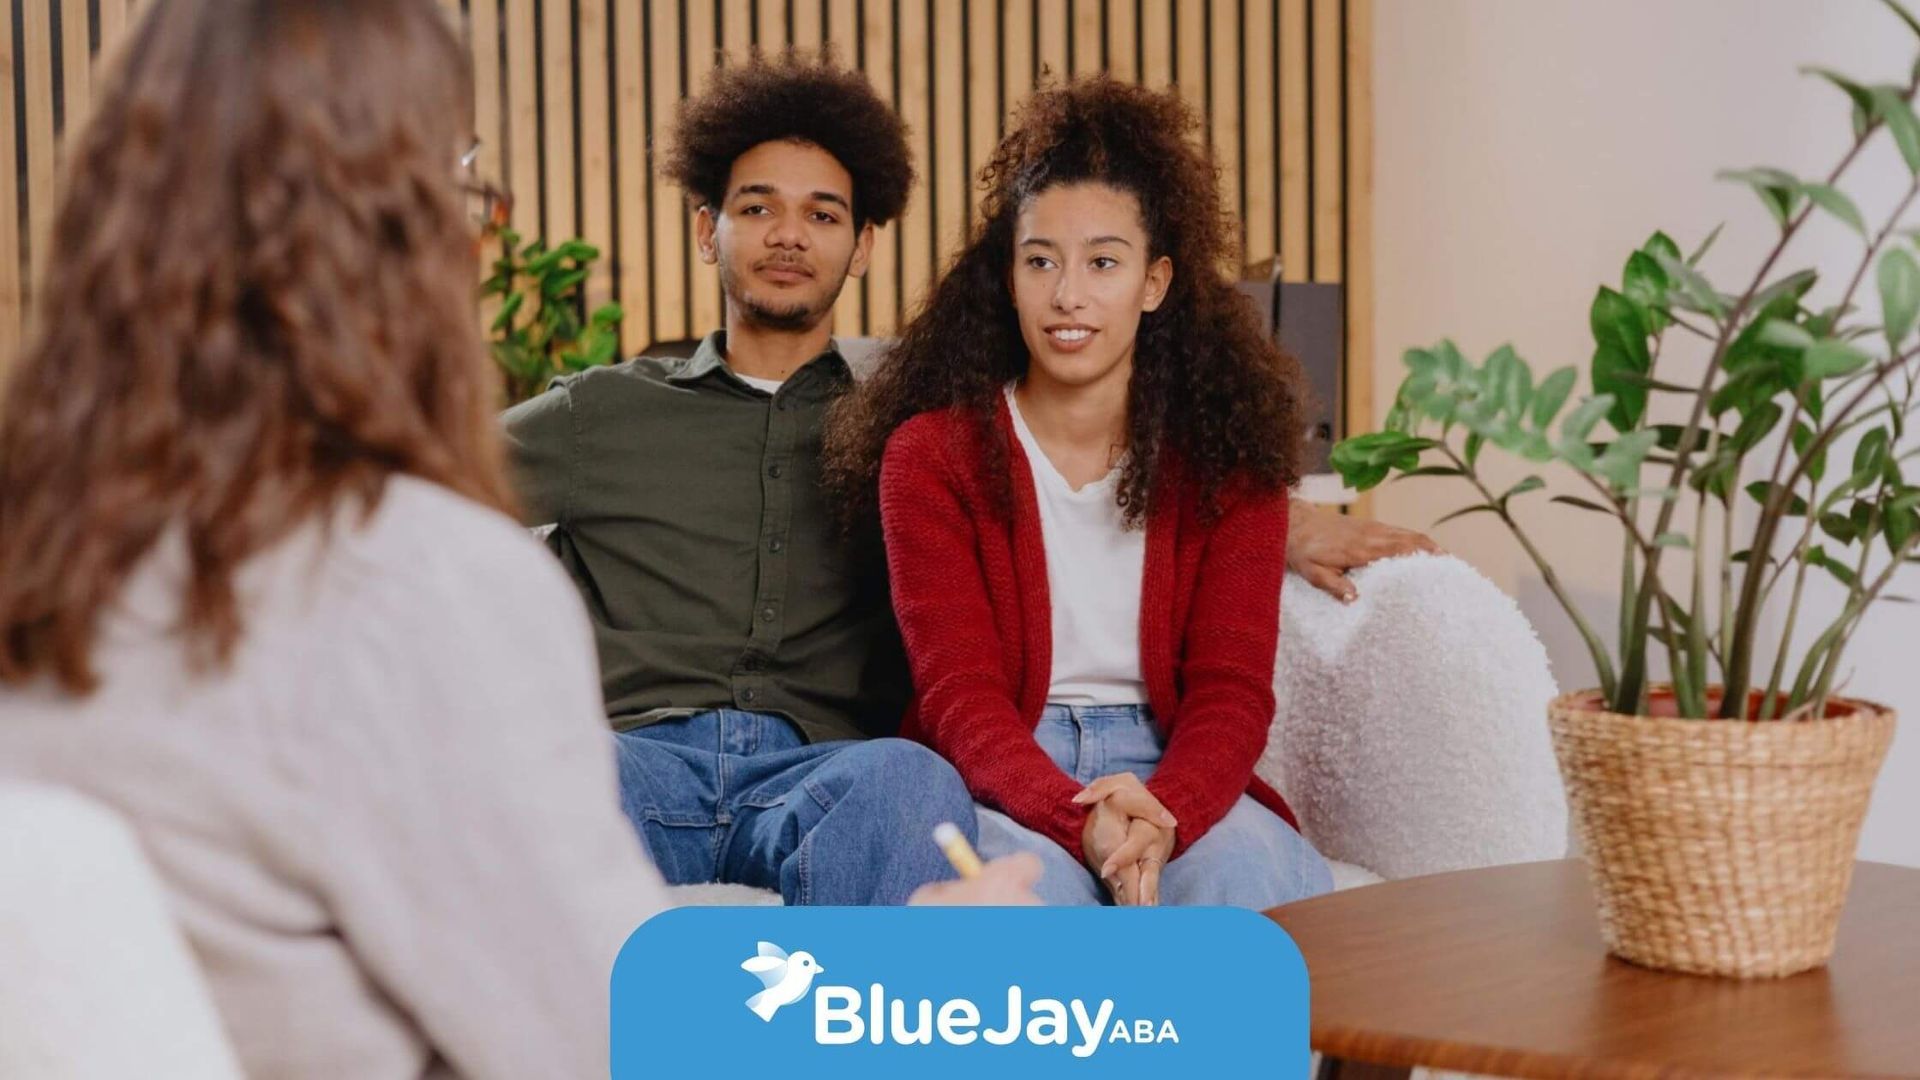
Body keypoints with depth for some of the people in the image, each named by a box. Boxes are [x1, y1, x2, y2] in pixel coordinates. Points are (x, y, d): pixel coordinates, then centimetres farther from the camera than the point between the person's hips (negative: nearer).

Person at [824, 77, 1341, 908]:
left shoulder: (1230, 458, 5)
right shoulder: (931, 456, -1)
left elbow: (1232, 685, -3)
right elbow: (958, 692, -10)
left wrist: (1163, 813, -27)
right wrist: (1080, 820, -31)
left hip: (1172, 770, 2)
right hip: (1001, 782, -2)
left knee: (1258, 872, -32)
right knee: (1038, 884, -37)